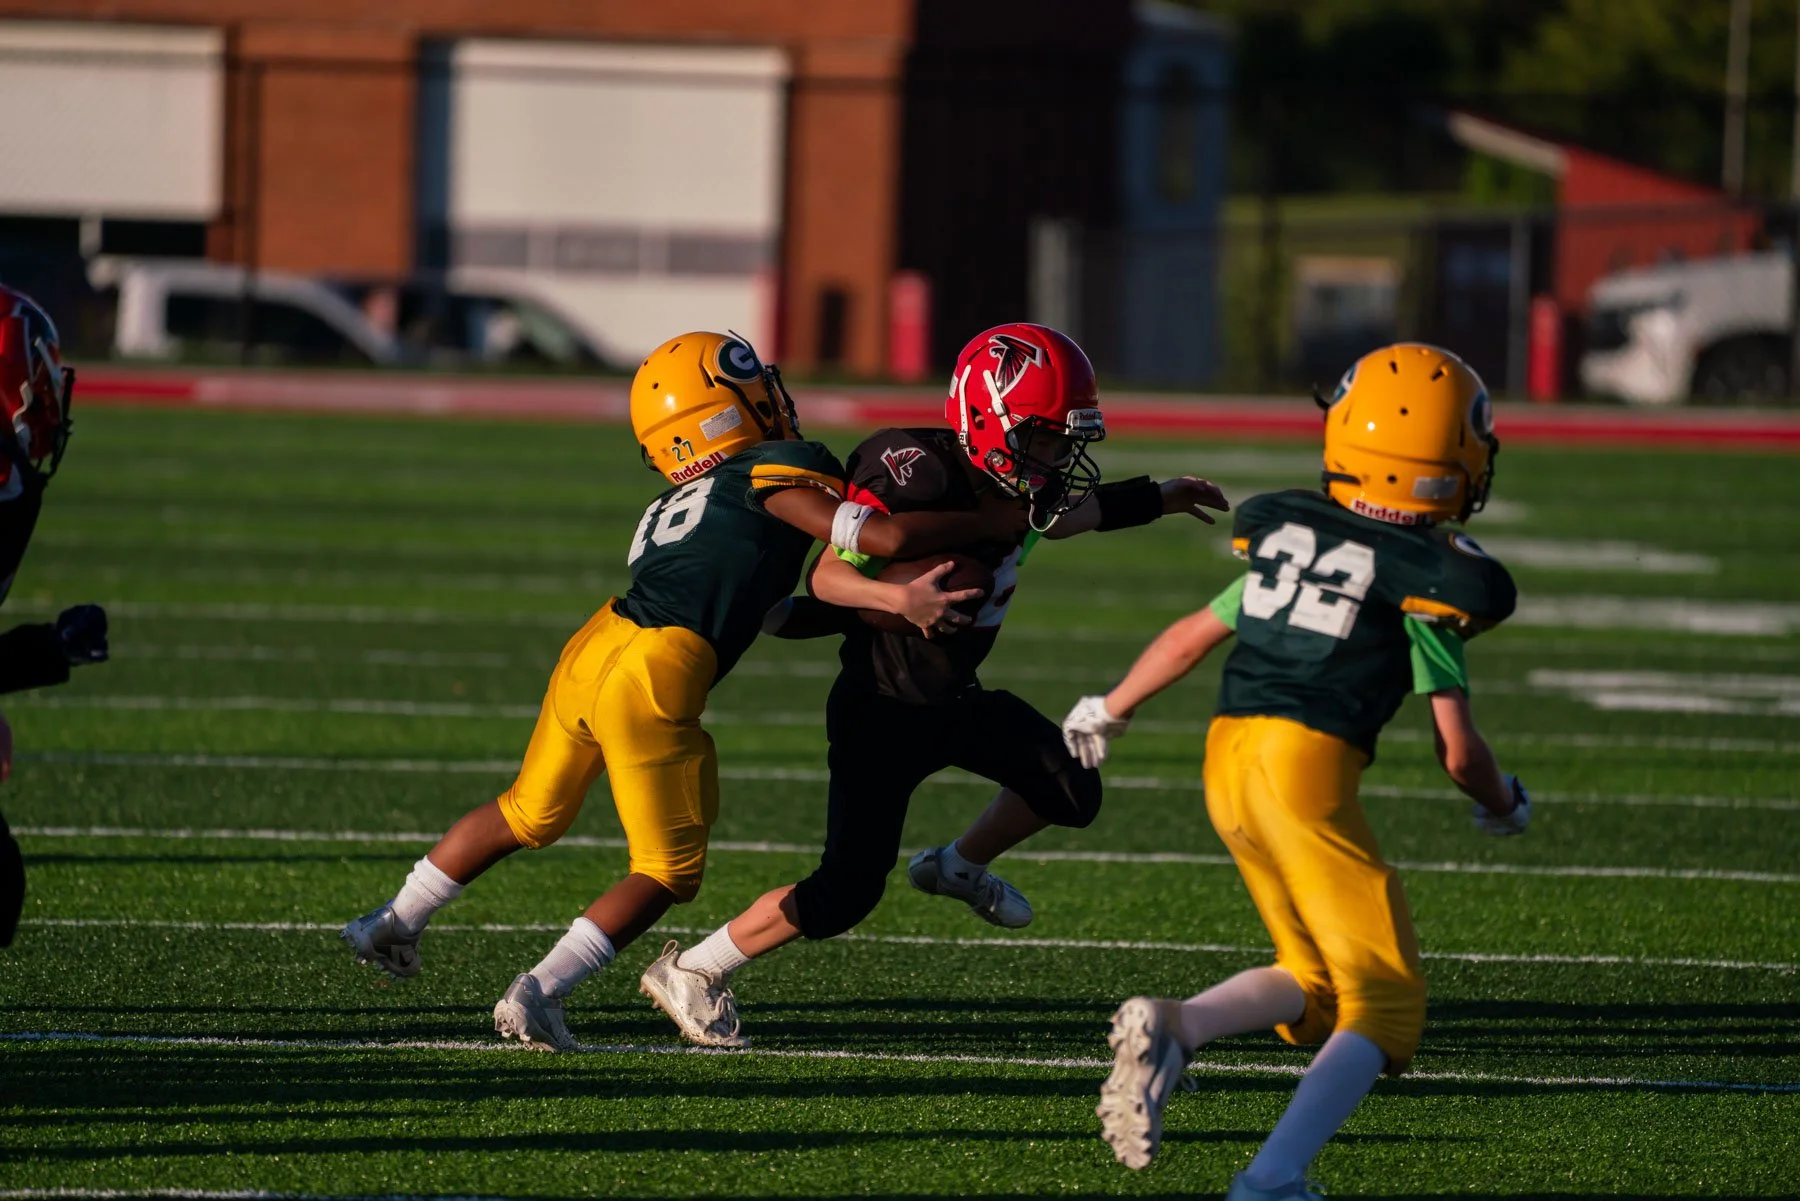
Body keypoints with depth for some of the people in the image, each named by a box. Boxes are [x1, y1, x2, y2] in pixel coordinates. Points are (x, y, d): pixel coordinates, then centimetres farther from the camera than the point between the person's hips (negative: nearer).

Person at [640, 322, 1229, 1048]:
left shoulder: (1018, 487, -3)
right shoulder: (921, 475, -29)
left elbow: (1062, 517, 23)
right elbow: (829, 577, -34)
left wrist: (1156, 501, 28)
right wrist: (902, 598, -53)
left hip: (953, 699, 8)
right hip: (882, 708, -8)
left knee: (1069, 792, 2)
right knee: (845, 893, -10)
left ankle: (959, 868, 30)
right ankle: (691, 972, 6)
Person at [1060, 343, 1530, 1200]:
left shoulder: (1289, 535, 14)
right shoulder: (1426, 581, -2)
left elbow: (1191, 638, 24)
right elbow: (1458, 750, -2)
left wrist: (1106, 712, 40)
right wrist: (1502, 806, 20)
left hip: (1230, 754, 6)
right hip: (1307, 773, -6)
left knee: (1312, 983, 20)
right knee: (1383, 1001, 3)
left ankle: (1171, 1029, -7)